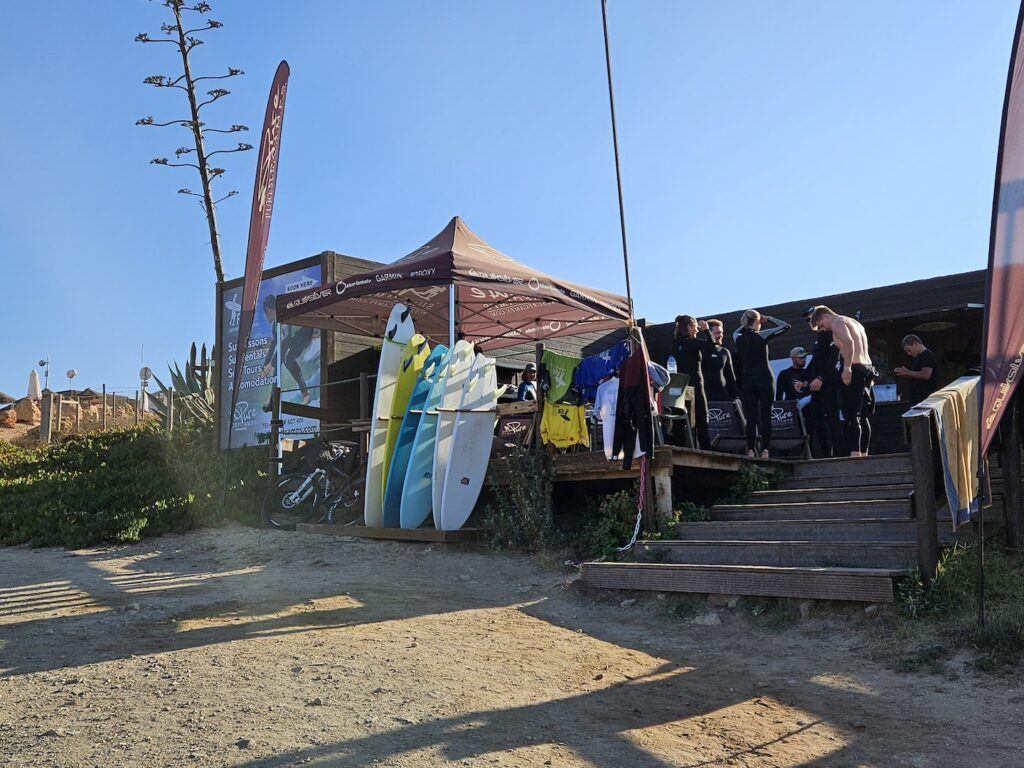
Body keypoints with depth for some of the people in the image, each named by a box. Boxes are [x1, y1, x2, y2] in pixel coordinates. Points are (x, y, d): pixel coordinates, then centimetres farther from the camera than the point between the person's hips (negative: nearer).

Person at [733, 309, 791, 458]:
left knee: (750, 416, 3)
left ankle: (750, 449, -1)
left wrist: (746, 324, 22)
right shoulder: (762, 335, -5)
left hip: (748, 380, 3)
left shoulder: (739, 338, 4)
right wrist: (769, 318, 10)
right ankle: (765, 449, -5)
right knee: (766, 415, -1)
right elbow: (786, 326, 3)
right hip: (765, 378, -3)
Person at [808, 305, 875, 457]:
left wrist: (847, 368, -28)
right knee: (861, 416, 12)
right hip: (867, 367, 9)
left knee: (850, 415, -11)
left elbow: (849, 341, -22)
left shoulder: (837, 322, -3)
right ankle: (864, 454, 14)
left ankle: (855, 454, -16)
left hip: (853, 370, -9)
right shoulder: (854, 322, 26)